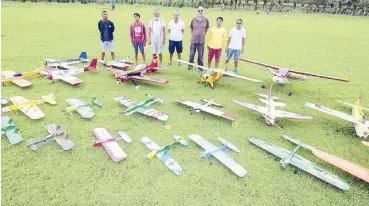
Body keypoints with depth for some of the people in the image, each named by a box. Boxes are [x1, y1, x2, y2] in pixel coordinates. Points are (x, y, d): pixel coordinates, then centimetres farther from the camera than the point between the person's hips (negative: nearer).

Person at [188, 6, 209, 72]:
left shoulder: (206, 20, -3)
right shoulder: (193, 20, -3)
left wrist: (202, 34, 12)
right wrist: (194, 34, 13)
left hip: (201, 40, 0)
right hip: (193, 40, 0)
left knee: (200, 55, 6)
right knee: (191, 54, 8)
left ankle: (200, 68, 18)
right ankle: (190, 65, 29)